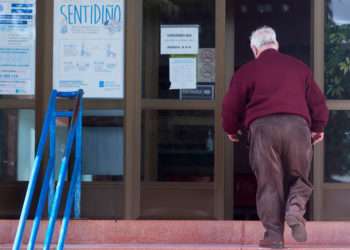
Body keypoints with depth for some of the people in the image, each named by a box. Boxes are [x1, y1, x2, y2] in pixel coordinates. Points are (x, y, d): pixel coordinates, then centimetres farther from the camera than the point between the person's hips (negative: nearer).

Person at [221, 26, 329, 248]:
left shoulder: (247, 71, 11)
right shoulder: (299, 67, 18)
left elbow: (231, 106, 9)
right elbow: (318, 101, 18)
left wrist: (231, 129, 28)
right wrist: (318, 127, 33)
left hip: (262, 127, -1)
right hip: (297, 124, 1)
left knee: (269, 183, 3)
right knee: (299, 177, 14)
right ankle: (295, 207, -15)